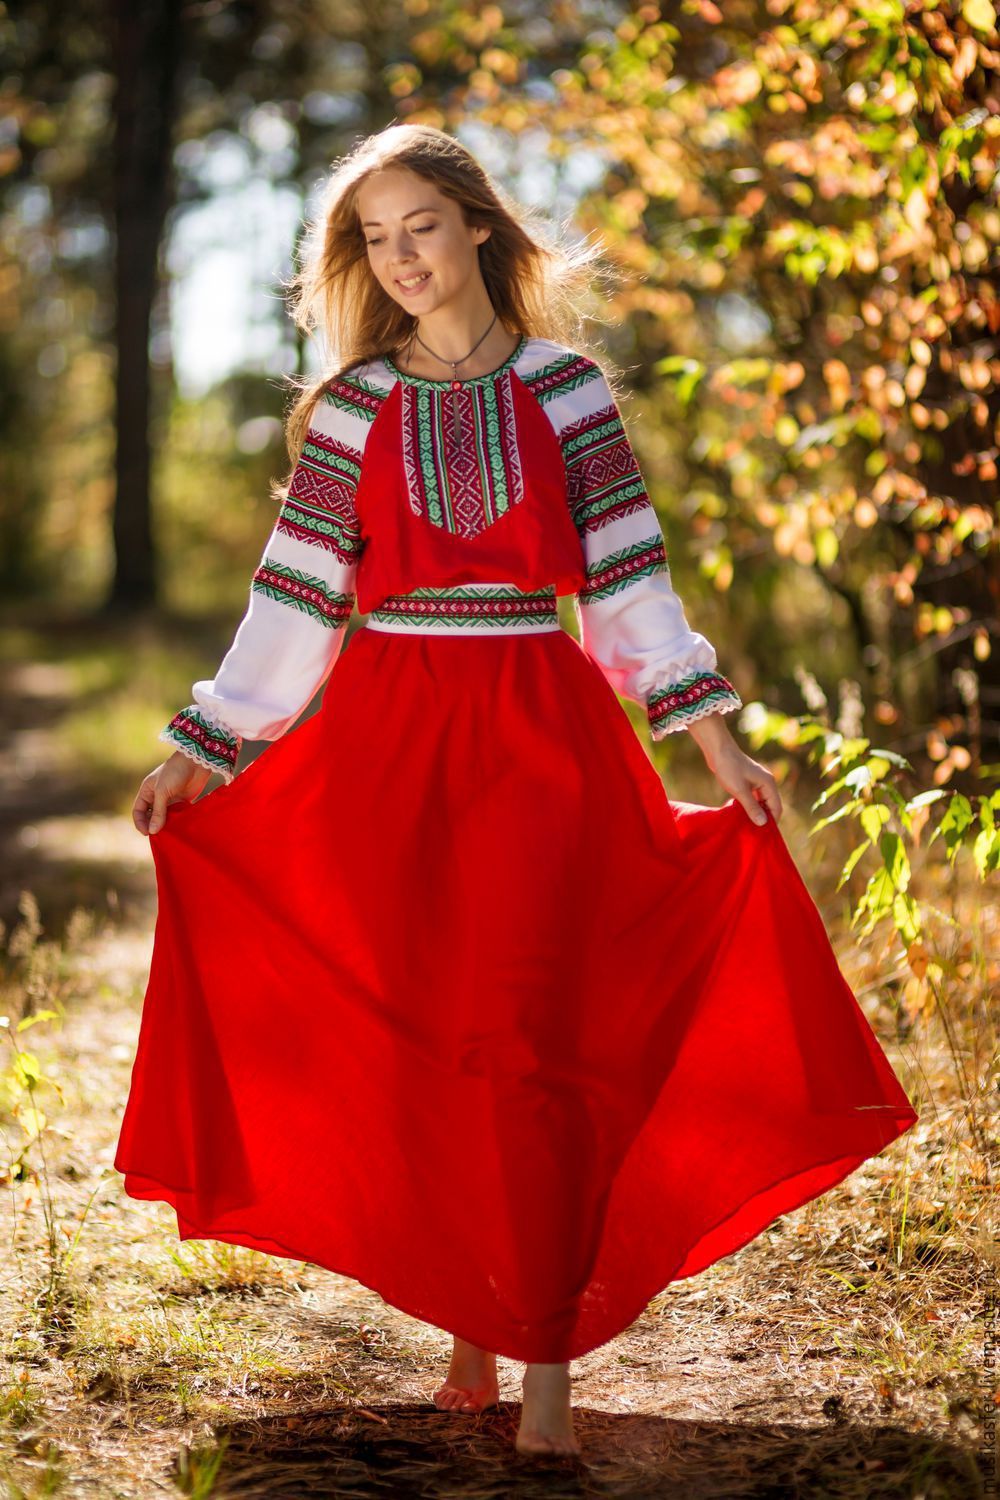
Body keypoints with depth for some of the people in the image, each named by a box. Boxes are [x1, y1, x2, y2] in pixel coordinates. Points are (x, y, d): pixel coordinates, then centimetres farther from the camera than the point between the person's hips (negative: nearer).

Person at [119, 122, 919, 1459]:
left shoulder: (565, 386, 4)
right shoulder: (350, 406, 6)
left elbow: (626, 572, 4)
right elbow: (296, 595, 6)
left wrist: (717, 744, 0)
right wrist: (199, 751, 2)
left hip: (538, 736, -2)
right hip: (390, 740, 2)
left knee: (519, 1036, -11)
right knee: (413, 1040, 2)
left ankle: (548, 1361, -9)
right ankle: (470, 1326, 16)